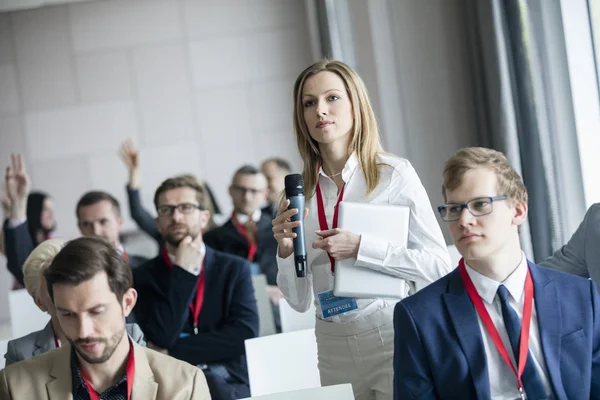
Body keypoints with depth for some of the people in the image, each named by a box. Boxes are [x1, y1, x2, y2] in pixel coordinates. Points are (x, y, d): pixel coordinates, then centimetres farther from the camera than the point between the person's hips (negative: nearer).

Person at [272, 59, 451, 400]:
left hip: (391, 335, -4)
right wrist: (286, 250, -9)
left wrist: (360, 248, -19)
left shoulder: (394, 174, -5)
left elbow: (439, 265, -12)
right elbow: (301, 301, 8)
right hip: (334, 345, 4)